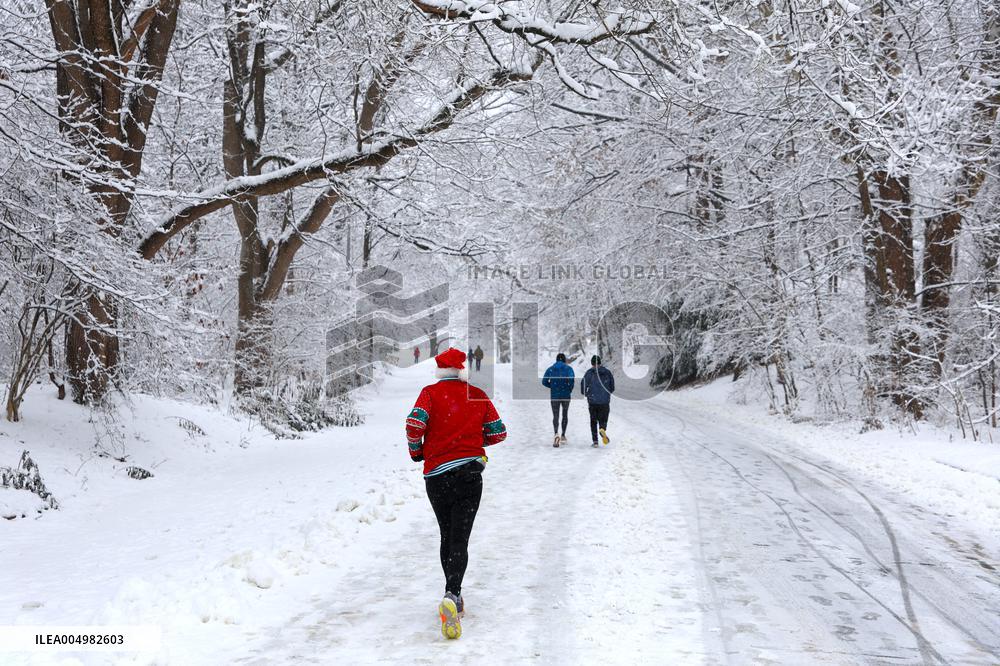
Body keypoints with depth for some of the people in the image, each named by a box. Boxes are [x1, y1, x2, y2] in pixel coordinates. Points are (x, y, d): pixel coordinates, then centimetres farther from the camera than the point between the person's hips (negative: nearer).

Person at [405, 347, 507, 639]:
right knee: (459, 540, -2)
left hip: (436, 475, 1)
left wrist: (416, 451, 3)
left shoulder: (431, 392, 0)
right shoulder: (479, 396, 4)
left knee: (447, 537, 18)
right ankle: (451, 595, -24)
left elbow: (414, 423, -15)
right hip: (469, 474, 0)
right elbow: (498, 433, 8)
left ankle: (455, 597, 24)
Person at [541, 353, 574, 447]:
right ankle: (563, 436, 23)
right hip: (566, 396, 0)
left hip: (554, 396, 0)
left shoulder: (550, 369, 4)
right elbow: (572, 379, -18)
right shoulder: (568, 368, -1)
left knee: (555, 416, 0)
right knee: (565, 415, 19)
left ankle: (556, 434, -26)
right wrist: (570, 389, -3)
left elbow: (544, 382, -1)